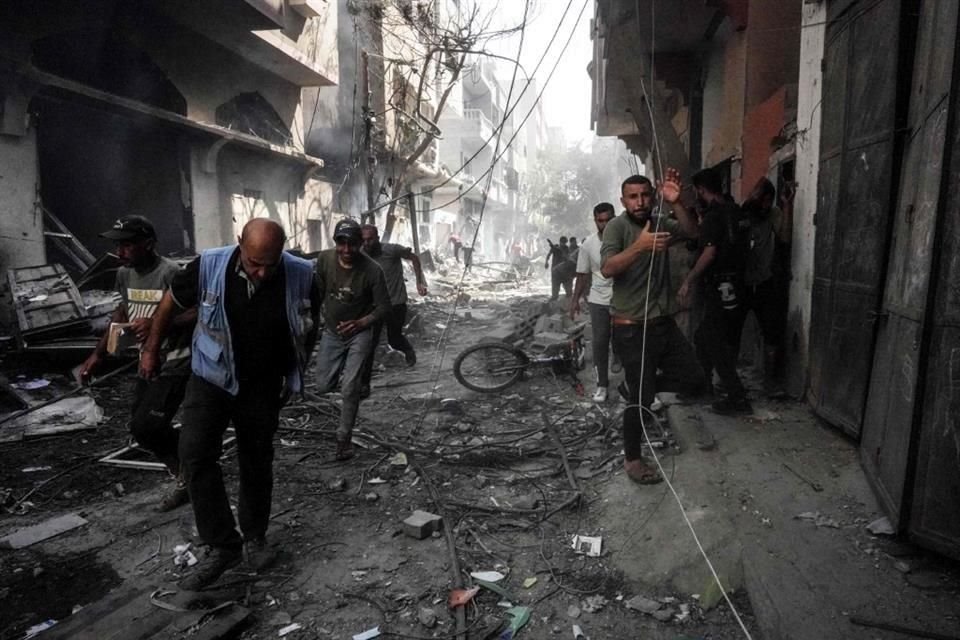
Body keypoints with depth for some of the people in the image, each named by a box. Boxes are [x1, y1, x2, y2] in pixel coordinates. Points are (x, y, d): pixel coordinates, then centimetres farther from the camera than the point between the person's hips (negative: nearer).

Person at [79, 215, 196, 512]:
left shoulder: (171, 273, -21)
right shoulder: (125, 274, 4)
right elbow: (122, 312, 19)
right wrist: (98, 354, 17)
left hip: (175, 367, -8)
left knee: (146, 427, -12)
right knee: (142, 427, 10)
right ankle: (185, 478, 28)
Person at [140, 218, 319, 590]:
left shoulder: (301, 276, -19)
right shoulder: (210, 266, -20)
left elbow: (309, 329, 0)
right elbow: (170, 304, -1)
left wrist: (295, 376, 8)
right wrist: (151, 351, 8)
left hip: (263, 387, 0)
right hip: (211, 378, 0)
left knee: (257, 463, 12)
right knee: (195, 455, -12)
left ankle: (254, 537, 33)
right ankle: (222, 546, 2)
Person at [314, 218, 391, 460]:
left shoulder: (372, 270, -24)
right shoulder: (324, 259, -15)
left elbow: (384, 308, -16)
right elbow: (318, 292, 3)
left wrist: (360, 323, -30)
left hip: (359, 334, -4)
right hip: (331, 332, 4)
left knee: (349, 389, -9)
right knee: (323, 386, 9)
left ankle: (344, 438, 10)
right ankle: (352, 379, 42)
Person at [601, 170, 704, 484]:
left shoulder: (660, 223, 9)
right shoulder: (617, 226, -10)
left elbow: (692, 232, -8)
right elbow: (607, 269, -25)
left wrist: (676, 203, -24)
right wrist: (640, 246, -39)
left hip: (664, 322, 7)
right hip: (632, 328, -6)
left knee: (693, 380, 11)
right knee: (642, 398, -1)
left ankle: (636, 387, 29)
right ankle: (632, 459, 17)